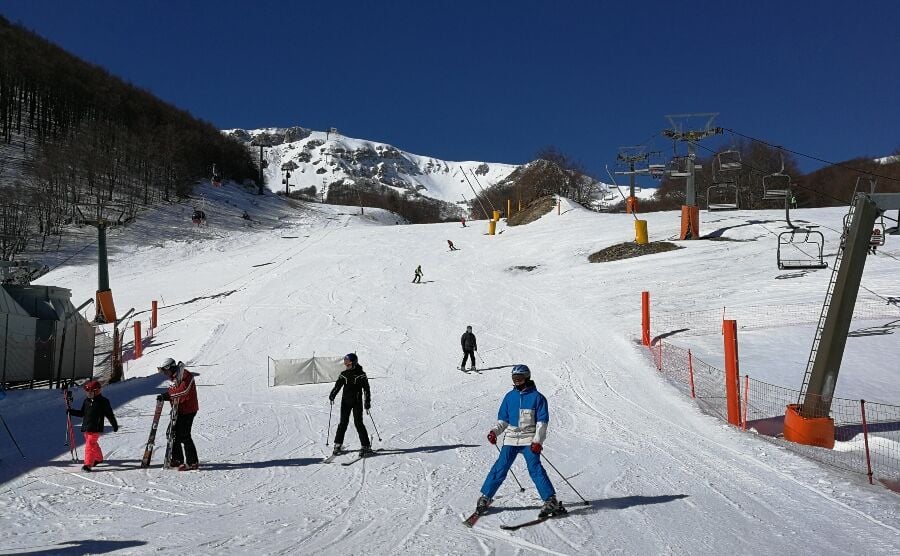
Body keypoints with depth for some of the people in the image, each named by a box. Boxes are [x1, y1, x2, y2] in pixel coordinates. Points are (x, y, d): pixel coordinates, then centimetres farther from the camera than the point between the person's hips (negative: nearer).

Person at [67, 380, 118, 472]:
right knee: (93, 444, 18)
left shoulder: (103, 401, -6)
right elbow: (82, 413, 21)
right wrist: (71, 411, 7)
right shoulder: (87, 401, 12)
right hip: (86, 427, 7)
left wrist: (115, 425, 4)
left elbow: (109, 414, -1)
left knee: (90, 444, -15)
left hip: (96, 428, -7)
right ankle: (99, 458, 38)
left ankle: (88, 464, -16)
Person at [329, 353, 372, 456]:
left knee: (358, 423, -6)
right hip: (345, 401, 4)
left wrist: (367, 402, -8)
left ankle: (366, 446, 0)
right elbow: (337, 385, 12)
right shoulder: (343, 374, 7)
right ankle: (338, 444, 16)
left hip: (357, 401, -4)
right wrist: (332, 396, -3)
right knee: (343, 422, 3)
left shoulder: (360, 374, -4)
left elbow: (366, 389, -3)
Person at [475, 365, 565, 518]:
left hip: (530, 440, -3)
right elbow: (503, 420, 15)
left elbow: (542, 421, -4)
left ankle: (551, 501, -10)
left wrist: (538, 440, -15)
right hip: (511, 439, 3)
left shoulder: (537, 397, -2)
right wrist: (495, 432, -2)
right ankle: (485, 497, 9)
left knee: (535, 469, -15)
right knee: (500, 468, -2)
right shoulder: (509, 396, 10)